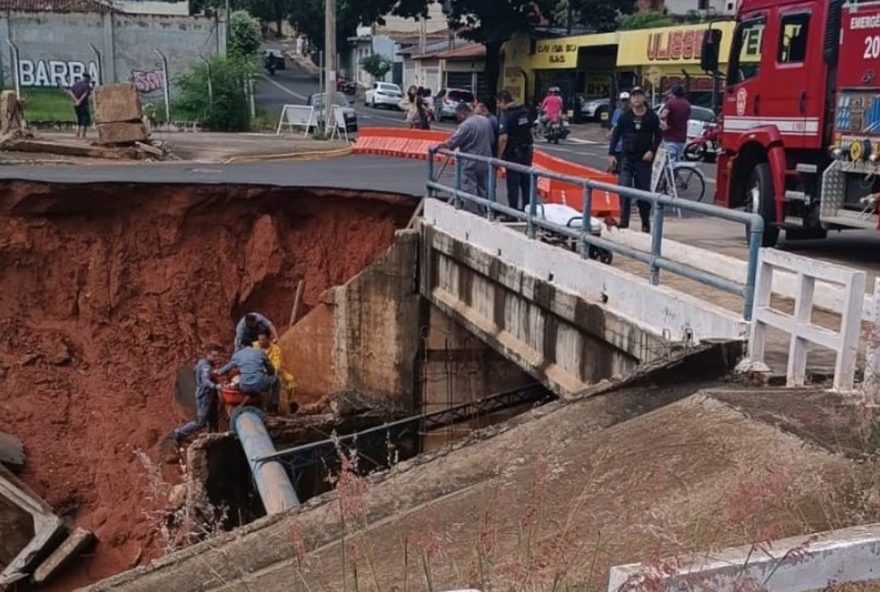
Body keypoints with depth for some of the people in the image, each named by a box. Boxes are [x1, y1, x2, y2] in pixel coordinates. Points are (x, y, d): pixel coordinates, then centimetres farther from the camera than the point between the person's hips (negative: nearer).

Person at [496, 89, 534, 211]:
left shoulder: (506, 115, -15)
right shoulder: (525, 112, 8)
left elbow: (503, 138, -22)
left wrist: (499, 155, -16)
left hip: (513, 153, -7)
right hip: (527, 151, 7)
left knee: (513, 184, -1)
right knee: (526, 182, 13)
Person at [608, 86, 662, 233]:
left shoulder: (652, 117, 2)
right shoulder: (625, 116, 2)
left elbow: (658, 136, 6)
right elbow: (616, 135, 3)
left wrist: (652, 151, -8)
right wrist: (611, 154, -3)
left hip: (644, 160, 0)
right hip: (627, 158, 0)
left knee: (644, 191, 3)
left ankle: (646, 223, 16)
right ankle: (623, 222, -3)